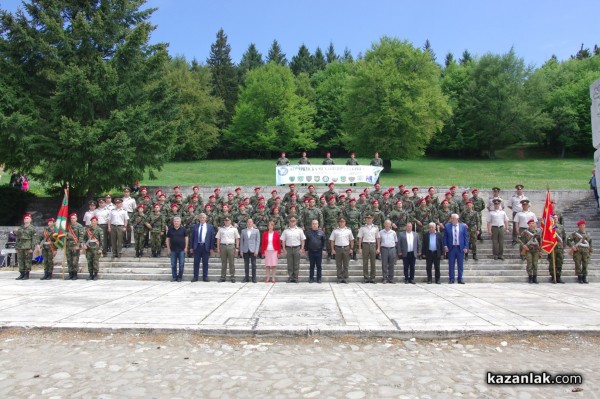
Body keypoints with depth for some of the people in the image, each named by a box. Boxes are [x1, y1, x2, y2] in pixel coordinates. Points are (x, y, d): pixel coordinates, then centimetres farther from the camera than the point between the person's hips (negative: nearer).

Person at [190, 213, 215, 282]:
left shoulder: (210, 227, 4)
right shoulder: (195, 226, 7)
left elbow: (212, 237, 2)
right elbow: (192, 237, 8)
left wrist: (211, 248, -3)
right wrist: (191, 247, 3)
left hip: (206, 247, -1)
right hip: (197, 246, 1)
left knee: (205, 263, 4)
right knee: (196, 262, 4)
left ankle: (205, 277, 12)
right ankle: (195, 277, 11)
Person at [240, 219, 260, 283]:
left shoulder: (256, 231, 7)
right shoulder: (243, 231, 12)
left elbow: (258, 241, 2)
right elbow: (241, 241, 11)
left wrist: (256, 250, -7)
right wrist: (241, 250, 2)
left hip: (253, 250, -2)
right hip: (245, 250, 2)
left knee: (253, 264, 0)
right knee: (246, 264, 4)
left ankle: (254, 278, 7)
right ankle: (247, 278, 12)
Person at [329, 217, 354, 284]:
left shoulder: (348, 230, 9)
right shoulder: (335, 231, 6)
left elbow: (352, 240, 11)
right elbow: (332, 240, 5)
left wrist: (351, 248, 2)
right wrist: (332, 249, -2)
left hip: (346, 248, 1)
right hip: (338, 248, -1)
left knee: (346, 264, 4)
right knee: (338, 265, 3)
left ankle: (345, 278, 11)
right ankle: (339, 278, 9)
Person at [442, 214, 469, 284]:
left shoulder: (463, 226, 3)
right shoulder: (447, 226, 3)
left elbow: (466, 237, 4)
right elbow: (444, 237, 5)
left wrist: (466, 247, -4)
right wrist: (445, 246, -5)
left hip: (460, 248, 0)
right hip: (451, 248, 0)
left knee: (460, 265, 6)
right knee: (451, 265, 4)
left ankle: (460, 279, 14)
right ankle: (451, 279, 11)